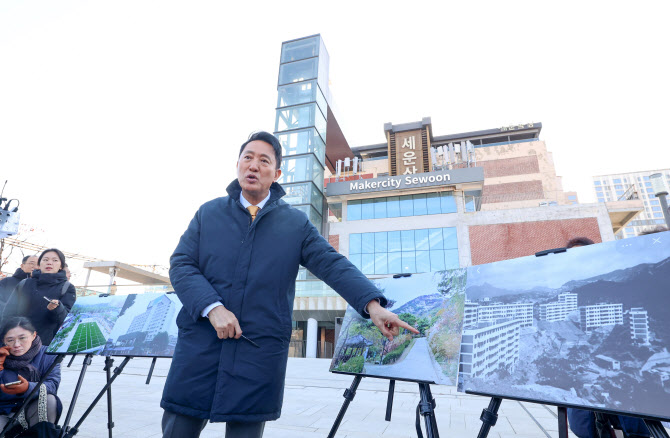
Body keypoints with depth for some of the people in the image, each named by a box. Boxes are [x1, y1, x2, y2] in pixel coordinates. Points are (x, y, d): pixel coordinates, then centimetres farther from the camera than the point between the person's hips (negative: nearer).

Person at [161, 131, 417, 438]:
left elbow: (334, 266, -3)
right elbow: (181, 265, 2)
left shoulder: (296, 224, 5)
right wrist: (213, 308, -15)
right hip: (199, 347, 2)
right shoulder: (208, 213, 9)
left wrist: (372, 304, -18)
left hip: (260, 354, -1)